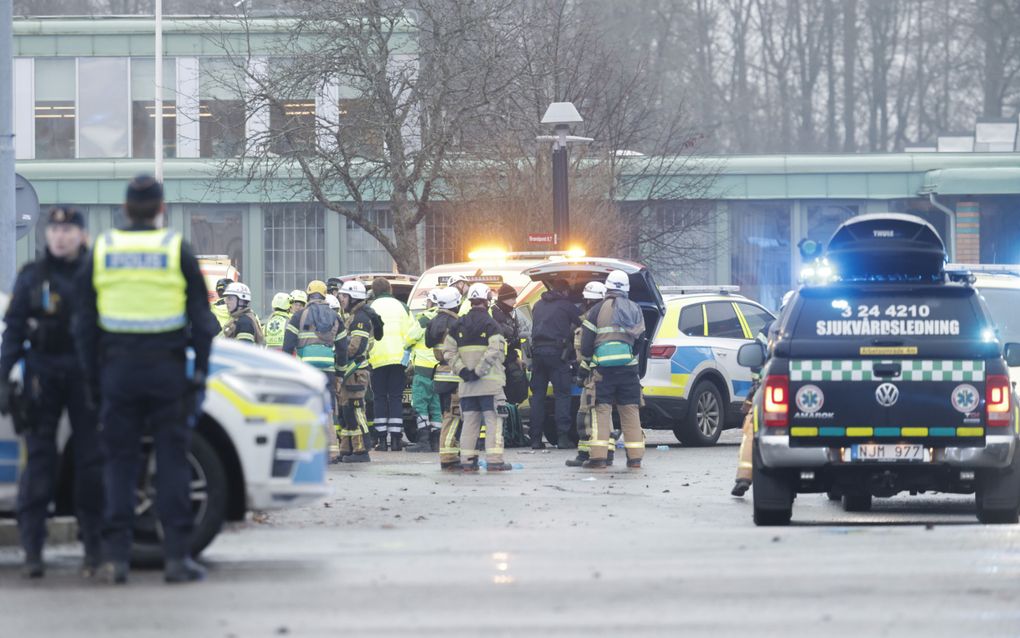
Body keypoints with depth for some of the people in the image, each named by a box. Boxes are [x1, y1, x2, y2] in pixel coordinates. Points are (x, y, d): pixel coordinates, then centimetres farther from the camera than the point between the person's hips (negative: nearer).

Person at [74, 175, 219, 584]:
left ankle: (115, 556, -1)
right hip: (167, 370, -2)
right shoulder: (177, 252, -1)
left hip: (117, 369, 2)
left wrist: (93, 377, 13)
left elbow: (84, 324, 8)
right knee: (172, 461, 1)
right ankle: (177, 556, -3)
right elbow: (202, 320, -1)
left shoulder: (101, 252, 5)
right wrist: (200, 370, 6)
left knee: (119, 462, 5)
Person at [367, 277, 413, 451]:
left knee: (380, 398, 4)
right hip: (399, 358, 2)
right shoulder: (402, 307, 8)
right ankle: (396, 438, -1)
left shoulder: (370, 308, 0)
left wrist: (365, 356, 3)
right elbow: (410, 332, 5)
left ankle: (381, 438, -1)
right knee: (396, 398, 5)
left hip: (378, 359, -2)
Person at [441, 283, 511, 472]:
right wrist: (479, 372, -16)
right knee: (493, 420, -2)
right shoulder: (490, 324, -7)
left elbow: (448, 351, 4)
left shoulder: (459, 324, 9)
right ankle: (494, 460, -8)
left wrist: (463, 370, -3)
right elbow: (494, 351, -20)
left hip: (466, 384, 5)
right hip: (489, 383, -5)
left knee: (470, 421, 10)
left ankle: (468, 459, 9)